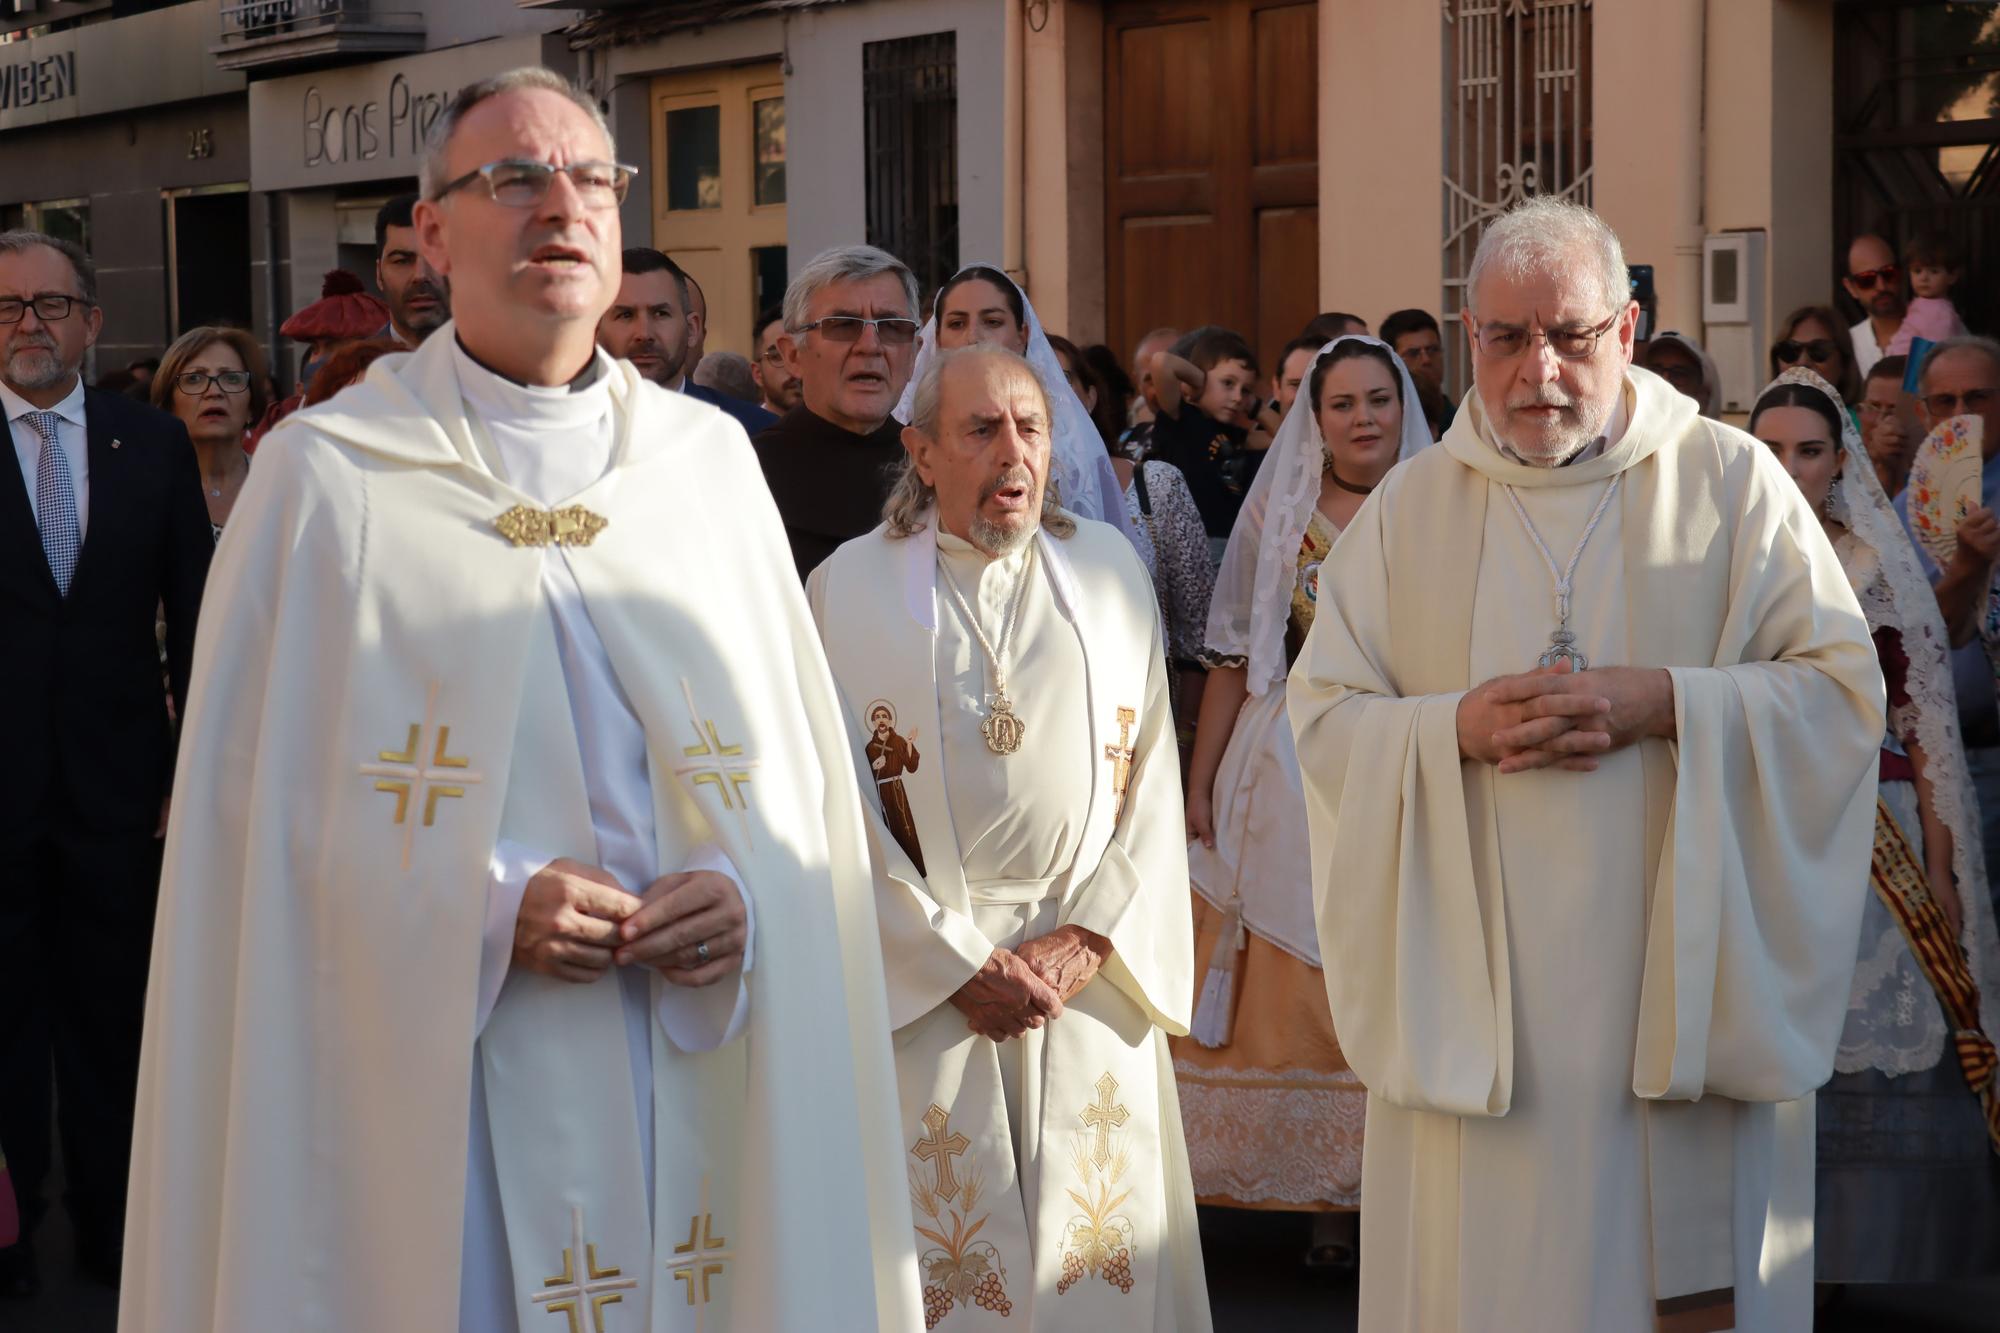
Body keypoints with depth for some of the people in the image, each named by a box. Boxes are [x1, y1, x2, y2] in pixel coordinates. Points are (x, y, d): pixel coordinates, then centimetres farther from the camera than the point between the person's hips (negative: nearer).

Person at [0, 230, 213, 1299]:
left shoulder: (154, 444, 2)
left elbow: (193, 614, 4)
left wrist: (199, 761, 0)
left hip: (118, 778, 2)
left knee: (114, 1009, 12)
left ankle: (111, 1217, 26)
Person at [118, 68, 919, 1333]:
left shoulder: (709, 458, 9)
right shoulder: (327, 472, -2)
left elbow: (800, 755, 12)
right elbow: (253, 801, -3)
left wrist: (746, 889, -8)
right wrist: (476, 908, -15)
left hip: (700, 1075, 3)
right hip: (441, 1094, -3)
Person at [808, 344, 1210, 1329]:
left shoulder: (1109, 568, 7)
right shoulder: (851, 585, -2)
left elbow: (1152, 770, 5)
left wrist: (1090, 938, -6)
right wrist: (957, 961, -10)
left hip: (1091, 972, 2)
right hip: (923, 978, -2)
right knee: (945, 1253, 0)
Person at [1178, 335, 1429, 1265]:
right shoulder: (1275, 517, 6)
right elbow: (1231, 661, 5)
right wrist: (1198, 784, -1)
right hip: (1296, 774, 0)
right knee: (1302, 983, 0)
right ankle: (1328, 1199, 9)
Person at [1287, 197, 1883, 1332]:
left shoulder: (1731, 482, 2)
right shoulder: (1410, 507, 7)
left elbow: (1845, 689, -3)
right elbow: (1321, 716, 5)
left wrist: (1667, 706, -17)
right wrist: (1456, 727, -14)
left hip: (1684, 983, -1)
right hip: (1474, 998, 1)